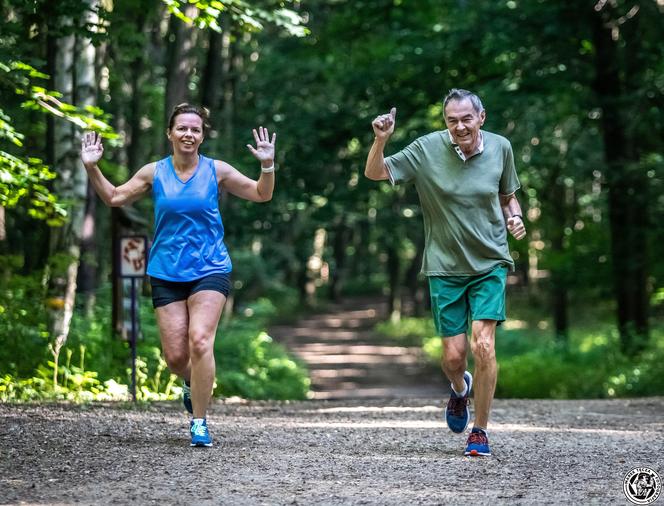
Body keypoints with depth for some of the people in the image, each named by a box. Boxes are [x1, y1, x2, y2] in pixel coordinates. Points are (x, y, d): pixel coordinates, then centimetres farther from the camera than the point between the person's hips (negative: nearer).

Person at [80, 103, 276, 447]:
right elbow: (114, 197, 12)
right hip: (166, 273, 2)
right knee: (175, 356, -2)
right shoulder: (154, 173, 4)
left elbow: (261, 195, 6)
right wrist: (92, 168, 0)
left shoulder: (217, 171, 1)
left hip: (210, 270, -2)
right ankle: (193, 383, 35)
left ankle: (199, 422, -9)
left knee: (200, 341, -20)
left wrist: (267, 165, -11)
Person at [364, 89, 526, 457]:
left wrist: (514, 218, -6)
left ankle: (479, 431, 3)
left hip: (490, 264, 0)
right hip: (445, 267, 0)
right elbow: (374, 173, -6)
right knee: (453, 355, 0)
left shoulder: (500, 148, -1)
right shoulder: (427, 149, -8)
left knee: (483, 346, -13)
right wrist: (381, 140, -24)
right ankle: (460, 389, 39)